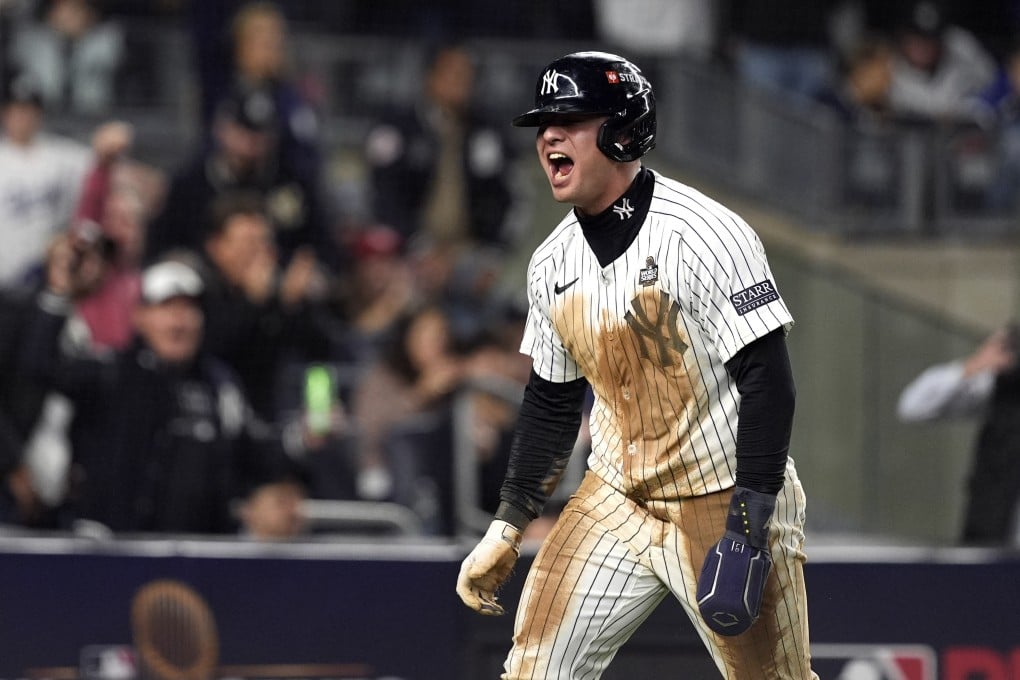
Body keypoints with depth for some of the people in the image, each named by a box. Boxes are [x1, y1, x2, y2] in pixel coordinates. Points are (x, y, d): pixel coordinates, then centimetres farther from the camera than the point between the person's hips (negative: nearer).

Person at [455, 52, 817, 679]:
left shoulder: (708, 235, -19)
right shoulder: (553, 263, 3)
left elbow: (768, 381, -20)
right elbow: (551, 401, 16)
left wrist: (748, 527, -25)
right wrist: (508, 526, 12)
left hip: (727, 499, -6)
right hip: (616, 500, 6)